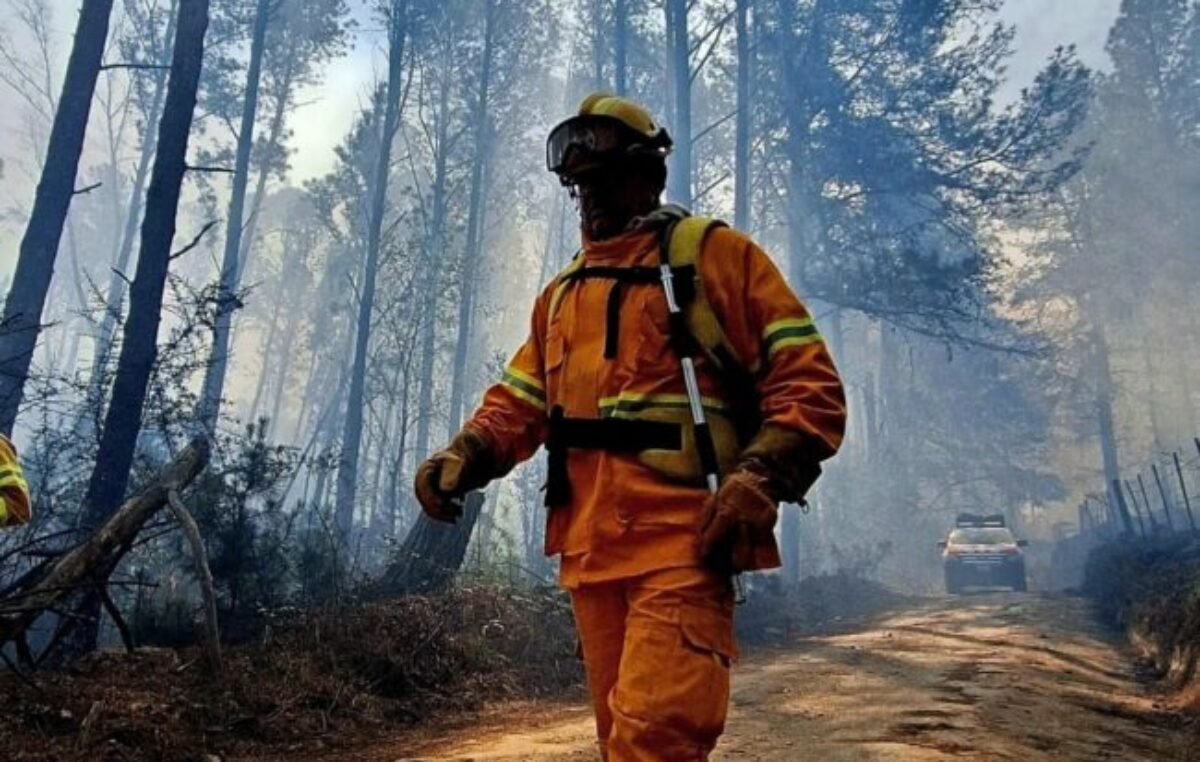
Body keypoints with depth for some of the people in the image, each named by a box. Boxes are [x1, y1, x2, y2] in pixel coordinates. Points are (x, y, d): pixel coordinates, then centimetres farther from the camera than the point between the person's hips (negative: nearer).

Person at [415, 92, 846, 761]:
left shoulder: (714, 254, 4)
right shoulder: (563, 293, 23)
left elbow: (809, 381, -2)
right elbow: (519, 402, 21)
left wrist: (760, 478, -18)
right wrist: (464, 457, 0)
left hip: (684, 542, -6)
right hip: (589, 549, 7)